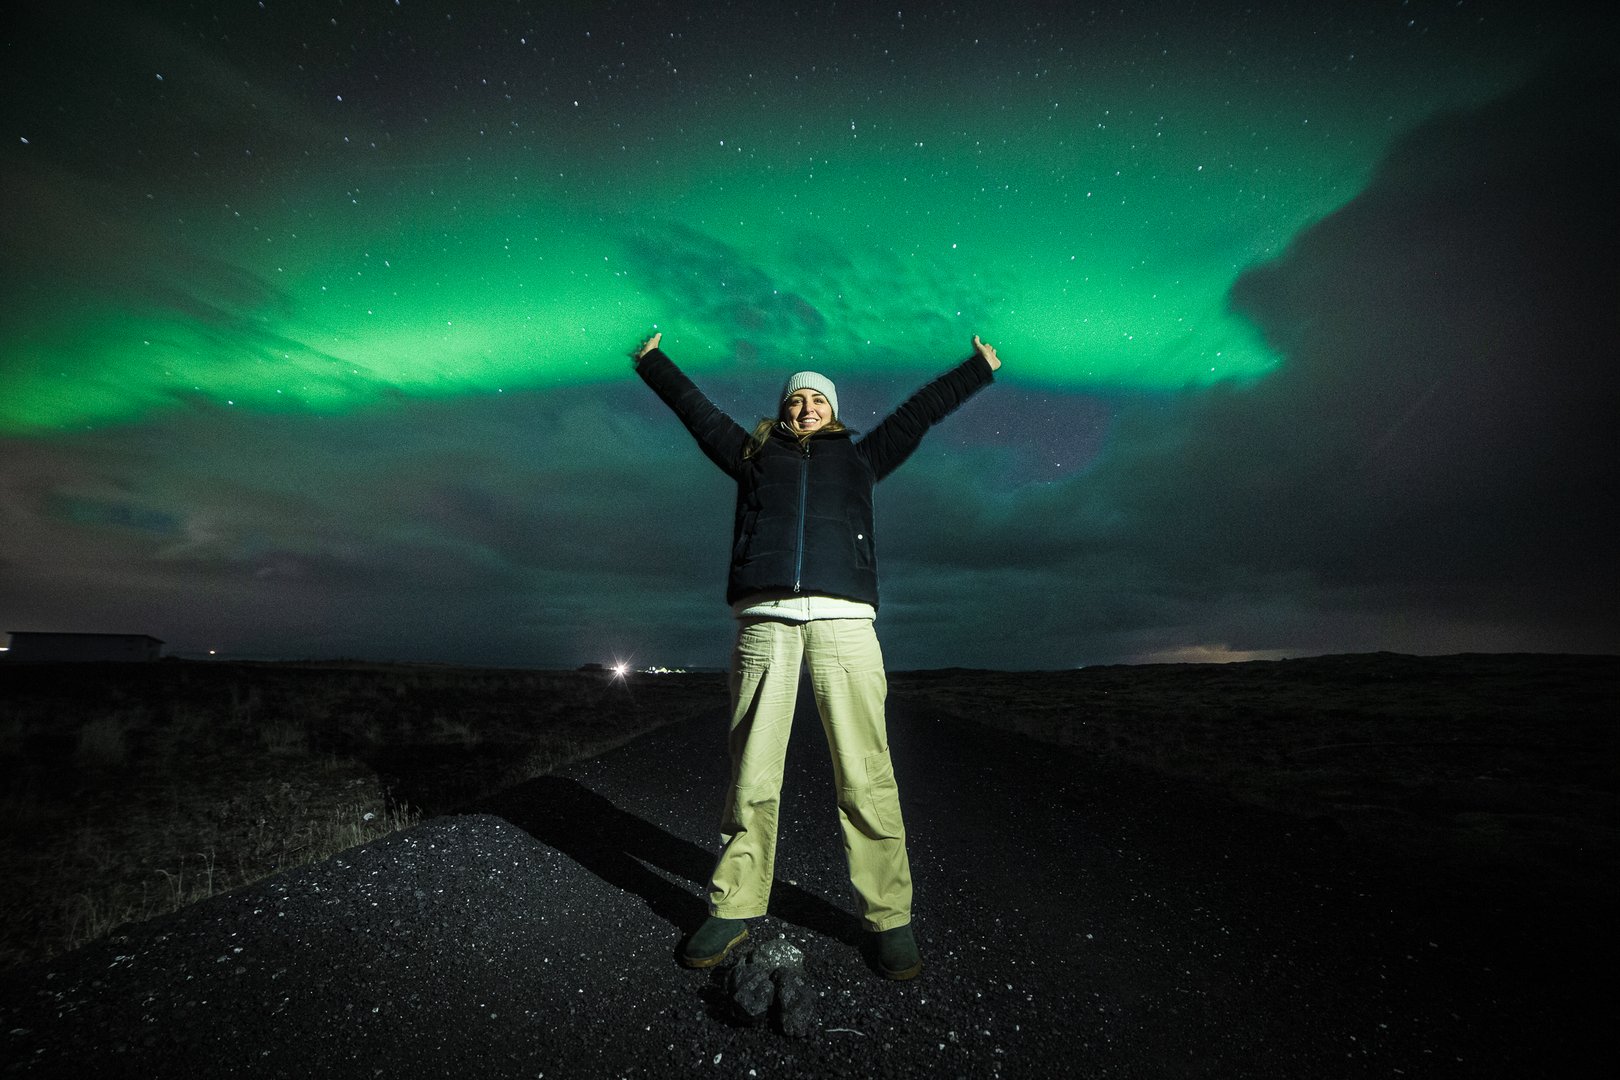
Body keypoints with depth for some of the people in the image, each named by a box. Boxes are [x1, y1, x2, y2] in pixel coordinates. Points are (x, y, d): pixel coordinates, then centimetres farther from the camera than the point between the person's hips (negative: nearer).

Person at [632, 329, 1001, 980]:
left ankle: (887, 918, 8)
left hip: (843, 621, 0)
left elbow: (922, 410, 33)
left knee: (865, 776, -4)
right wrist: (653, 363, 44)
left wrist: (978, 369, 42)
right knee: (751, 776, 2)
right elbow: (695, 408, 35)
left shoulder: (860, 456, 26)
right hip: (764, 621, 1)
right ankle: (734, 910, 15)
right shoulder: (754, 452, 25)